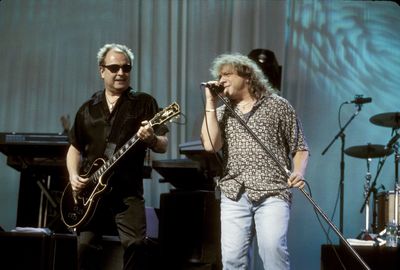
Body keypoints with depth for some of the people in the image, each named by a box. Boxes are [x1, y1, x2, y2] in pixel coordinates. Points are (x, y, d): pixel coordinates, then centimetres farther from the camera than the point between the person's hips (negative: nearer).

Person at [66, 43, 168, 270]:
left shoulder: (145, 103, 2)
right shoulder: (88, 108, 13)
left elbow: (164, 146, -4)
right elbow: (75, 147, 20)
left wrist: (151, 139, -26)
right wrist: (74, 175, 3)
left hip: (128, 190, -3)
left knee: (136, 243, -16)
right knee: (86, 244, 1)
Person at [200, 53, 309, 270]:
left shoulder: (278, 106, 10)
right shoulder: (222, 113, 17)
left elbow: (300, 147, 10)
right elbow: (210, 145, -3)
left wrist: (298, 172, -10)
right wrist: (211, 103, 2)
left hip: (272, 192, -3)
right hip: (234, 195, 3)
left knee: (273, 247, -24)